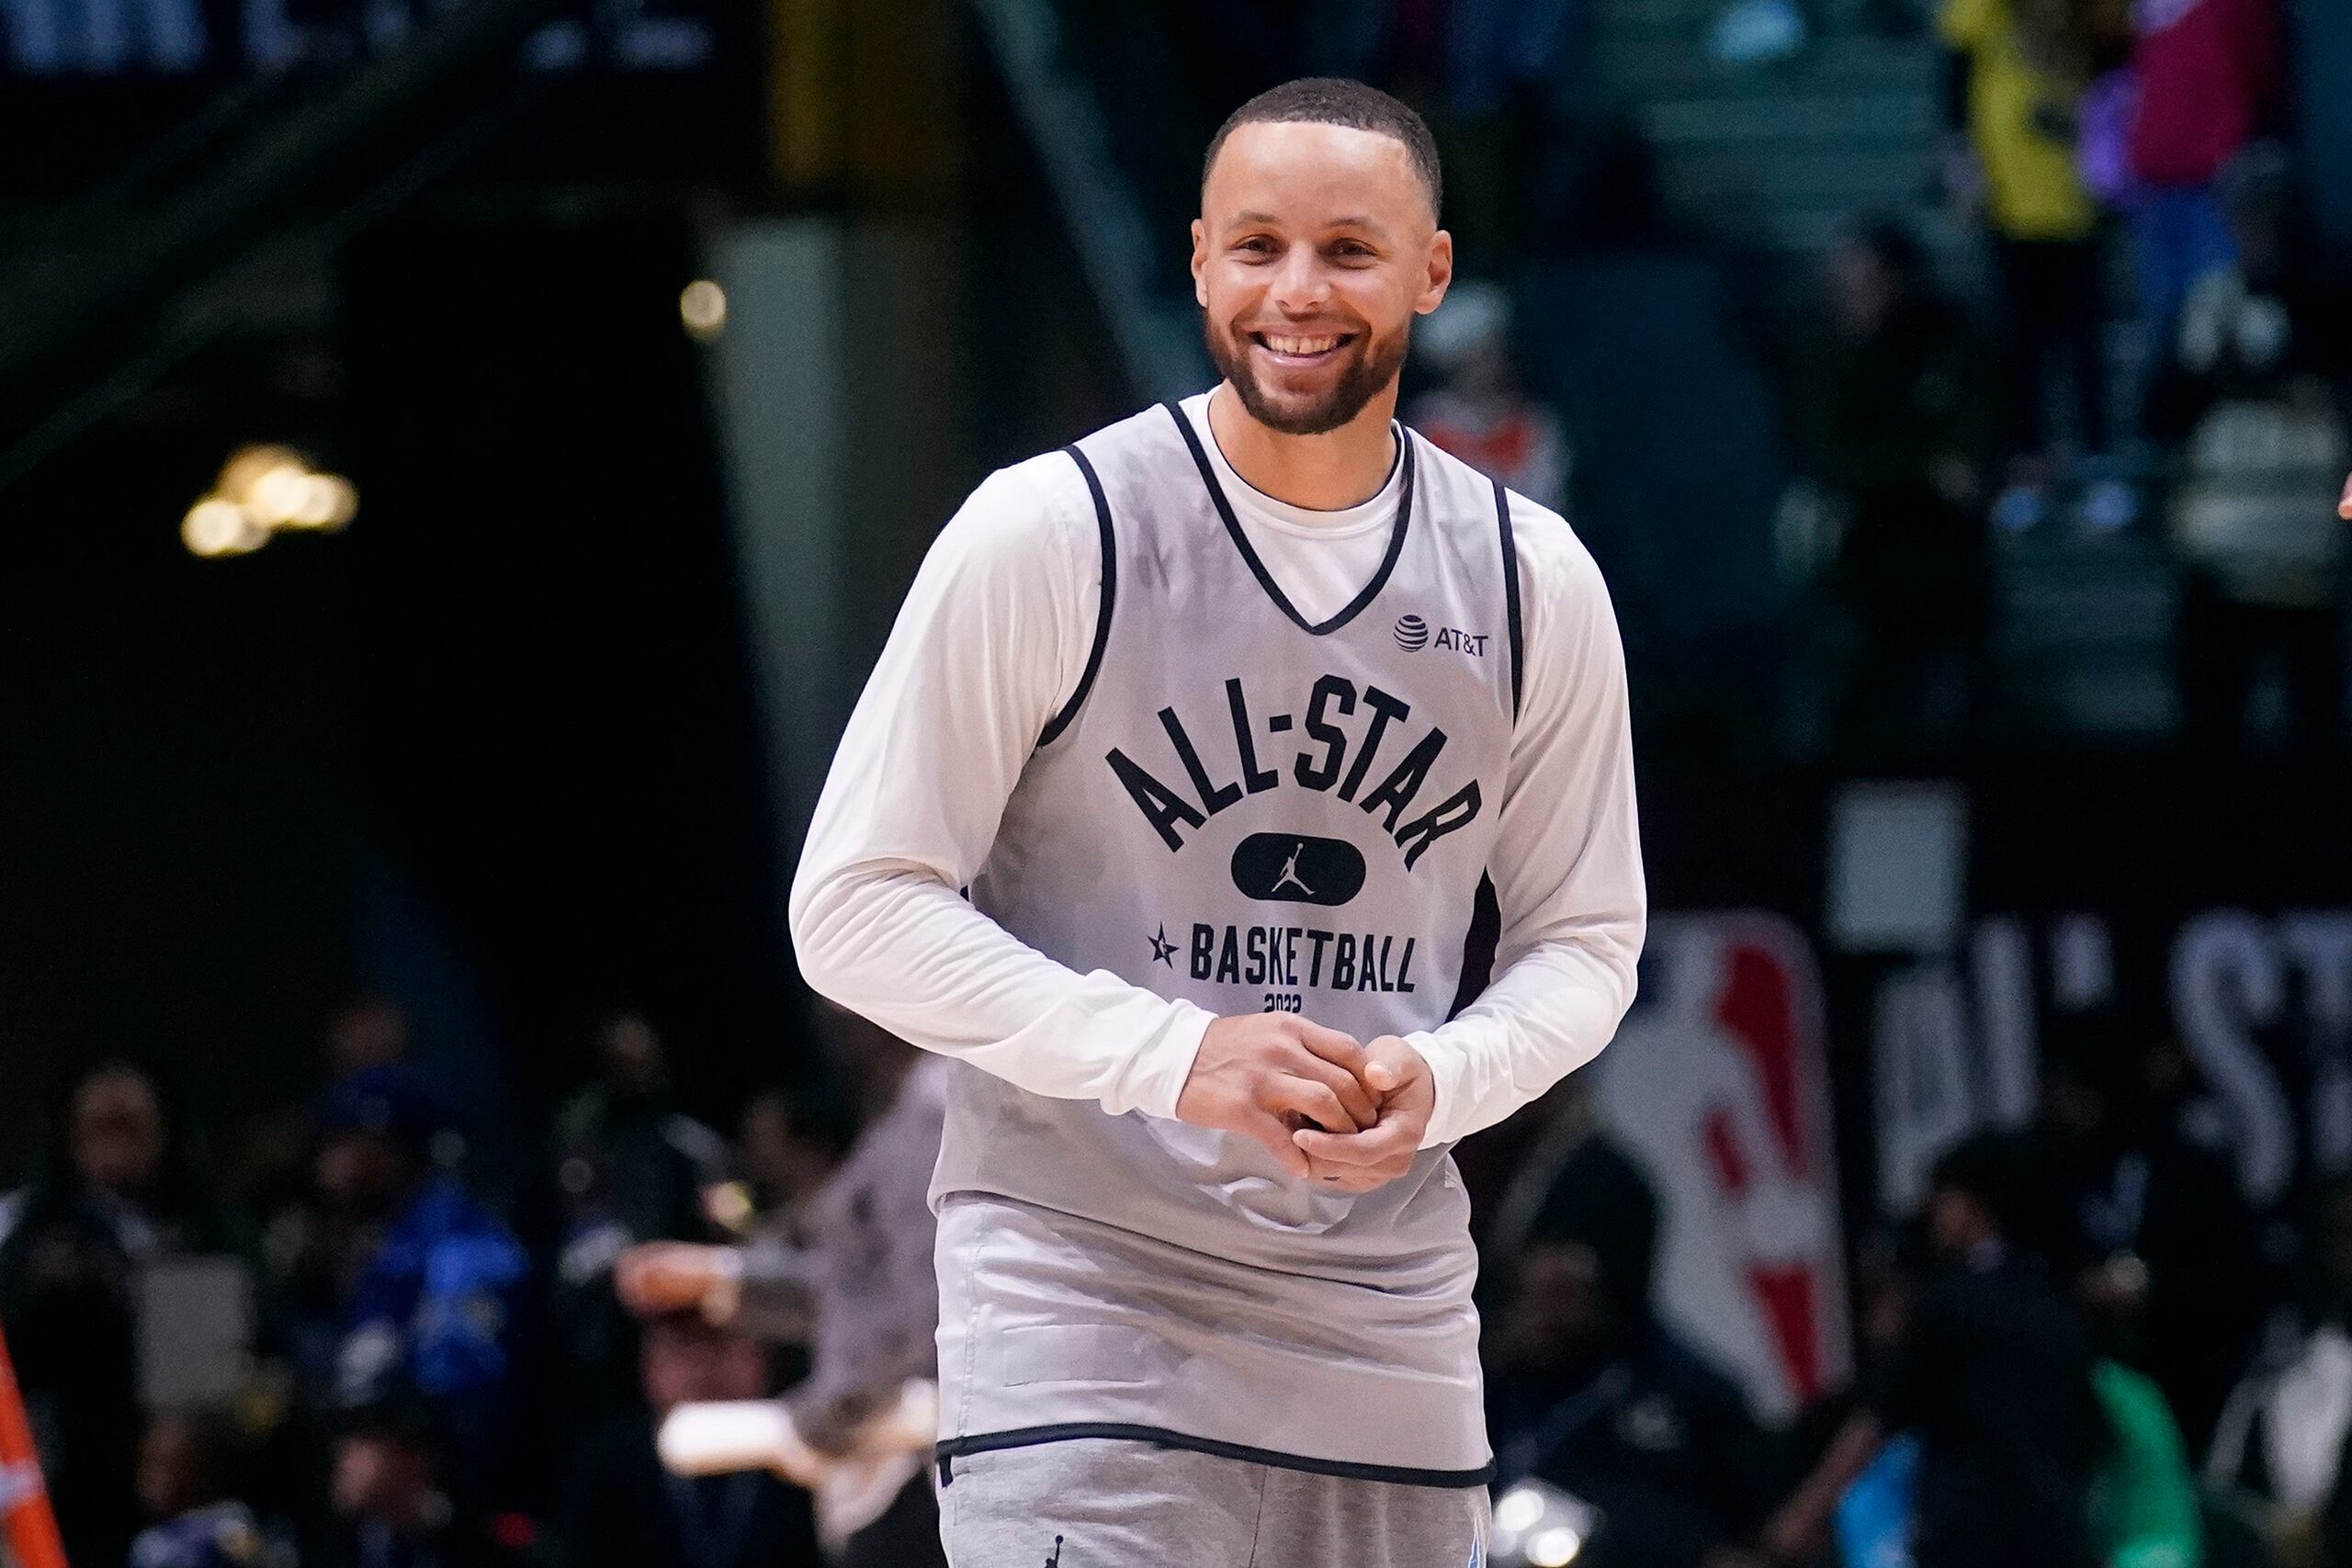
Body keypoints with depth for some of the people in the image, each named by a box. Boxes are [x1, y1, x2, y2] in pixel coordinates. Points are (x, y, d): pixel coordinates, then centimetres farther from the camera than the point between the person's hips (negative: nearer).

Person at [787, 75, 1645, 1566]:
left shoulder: (1533, 582, 5)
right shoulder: (1045, 535, -7)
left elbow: (1587, 936, 15)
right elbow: (857, 909, -7)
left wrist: (1443, 1079, -8)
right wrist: (1173, 1054, -18)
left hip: (1390, 1357, 5)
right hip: (1080, 1311, -5)